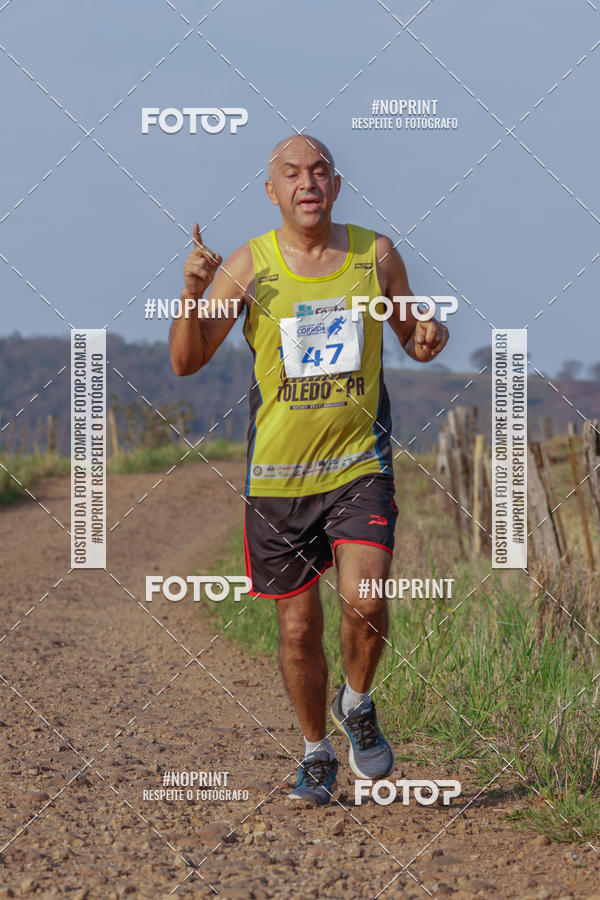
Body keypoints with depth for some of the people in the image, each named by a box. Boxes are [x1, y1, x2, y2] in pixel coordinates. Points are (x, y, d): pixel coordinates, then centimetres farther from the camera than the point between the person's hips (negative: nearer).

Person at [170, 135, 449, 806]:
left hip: (359, 463, 0)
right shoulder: (248, 265, -3)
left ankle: (357, 705, 12)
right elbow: (186, 362, -6)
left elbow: (412, 341, 14)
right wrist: (193, 294, -23)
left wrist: (428, 341, -9)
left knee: (364, 603, -18)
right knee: (299, 626, 6)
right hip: (277, 473, 0)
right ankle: (316, 752, 27)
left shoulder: (375, 254, 1)